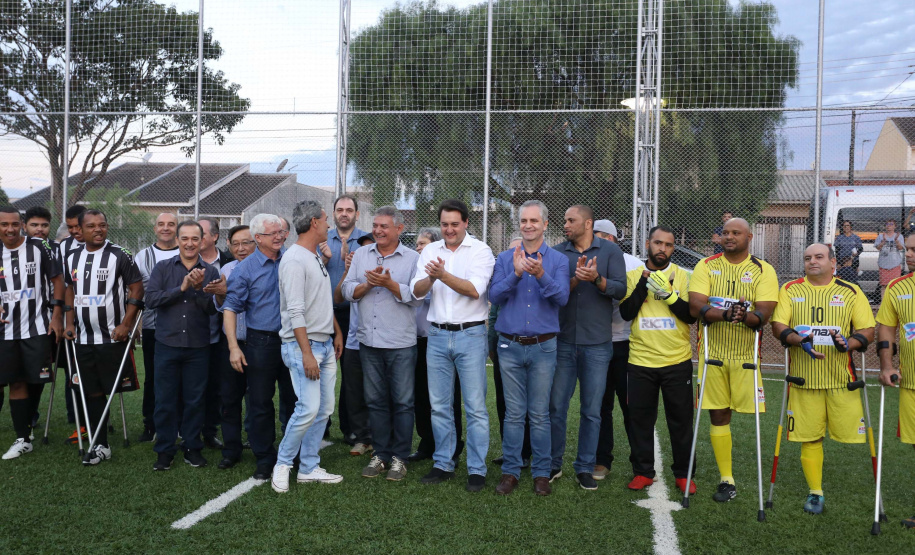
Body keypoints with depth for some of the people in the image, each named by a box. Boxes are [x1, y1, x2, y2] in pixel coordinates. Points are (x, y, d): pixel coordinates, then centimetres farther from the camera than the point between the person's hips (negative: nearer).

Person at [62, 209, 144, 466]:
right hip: (83, 339, 5)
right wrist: (69, 323, 10)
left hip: (113, 338, -5)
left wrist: (126, 324, -13)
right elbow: (70, 291, 20)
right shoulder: (72, 259, 9)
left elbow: (137, 289, -7)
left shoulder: (120, 255, -7)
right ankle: (101, 446, 15)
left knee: (117, 389, -3)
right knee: (93, 393, 8)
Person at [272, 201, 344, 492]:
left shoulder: (317, 258, 15)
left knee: (324, 409, 9)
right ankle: (282, 465, 6)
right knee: (309, 408, -13)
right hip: (303, 345, -9)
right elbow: (295, 311, -20)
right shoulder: (294, 259, -14)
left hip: (325, 344, 9)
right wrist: (307, 353, -23)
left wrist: (337, 333, 22)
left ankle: (308, 468, 18)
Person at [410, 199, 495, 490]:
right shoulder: (430, 251, 9)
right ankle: (443, 465, 22)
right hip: (437, 335, 4)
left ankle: (477, 469, 8)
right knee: (439, 405, 11)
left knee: (475, 407, -1)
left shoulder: (480, 250, -2)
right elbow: (417, 291, 1)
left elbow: (475, 289, -15)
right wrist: (431, 277, -19)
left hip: (470, 335, -4)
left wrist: (443, 275, -23)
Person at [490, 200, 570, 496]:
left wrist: (541, 275, -26)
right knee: (513, 413, 6)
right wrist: (515, 274, -20)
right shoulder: (505, 259, 8)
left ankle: (541, 473, 14)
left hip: (543, 347, -1)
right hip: (510, 346, 1)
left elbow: (562, 297, -10)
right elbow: (495, 295, -5)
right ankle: (510, 471, 15)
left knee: (540, 414, 4)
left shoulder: (558, 260, 3)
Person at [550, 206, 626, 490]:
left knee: (592, 411, 7)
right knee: (556, 407, 5)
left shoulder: (610, 250, 1)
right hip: (563, 341, 1)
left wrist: (597, 279, -23)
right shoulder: (558, 252, 4)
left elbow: (621, 289, -8)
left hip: (597, 343, -1)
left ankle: (585, 468, 18)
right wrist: (575, 279, -22)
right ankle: (554, 465, 19)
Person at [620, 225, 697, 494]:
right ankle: (643, 472, 21)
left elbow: (691, 316, -6)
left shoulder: (682, 276, 2)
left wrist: (668, 294, -19)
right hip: (641, 362, 1)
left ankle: (683, 473, 20)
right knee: (641, 419, 8)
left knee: (681, 419, 7)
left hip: (677, 361, -1)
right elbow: (626, 313, -8)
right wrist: (644, 283, -16)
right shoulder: (633, 275, 4)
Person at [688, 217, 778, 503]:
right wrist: (726, 314, -27)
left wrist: (746, 316, -33)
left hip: (748, 356, -1)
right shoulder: (706, 266, 4)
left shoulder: (763, 270, 1)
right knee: (718, 416, 6)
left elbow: (764, 314, -11)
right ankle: (726, 480, 18)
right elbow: (696, 307, -10)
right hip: (713, 353, 1)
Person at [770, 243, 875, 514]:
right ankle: (815, 493, 18)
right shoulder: (790, 290, 7)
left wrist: (847, 343, -18)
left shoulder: (851, 291, 7)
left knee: (849, 433, -3)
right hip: (804, 377, 1)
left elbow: (868, 331, 3)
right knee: (808, 437, 4)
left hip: (842, 378, 0)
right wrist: (800, 340, -20)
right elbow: (778, 327, 0)